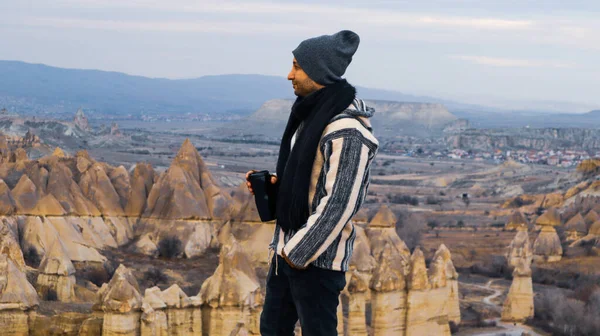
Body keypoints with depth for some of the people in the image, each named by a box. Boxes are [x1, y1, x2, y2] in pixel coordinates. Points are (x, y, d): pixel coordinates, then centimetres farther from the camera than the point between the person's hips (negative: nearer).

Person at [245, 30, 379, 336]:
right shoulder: (311, 113, 8)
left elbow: (340, 204, -24)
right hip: (287, 246, 9)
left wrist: (299, 251, -18)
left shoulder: (347, 131, -22)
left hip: (318, 256, -9)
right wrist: (275, 183, 2)